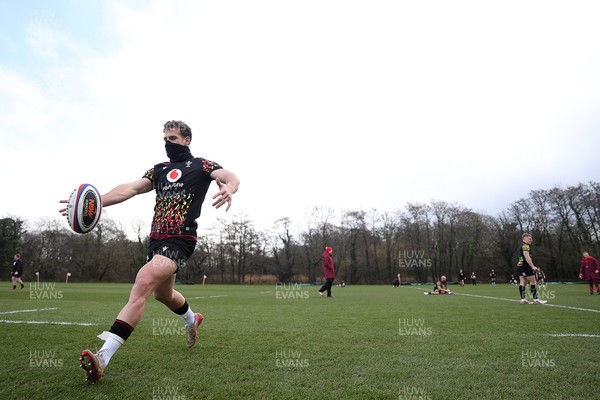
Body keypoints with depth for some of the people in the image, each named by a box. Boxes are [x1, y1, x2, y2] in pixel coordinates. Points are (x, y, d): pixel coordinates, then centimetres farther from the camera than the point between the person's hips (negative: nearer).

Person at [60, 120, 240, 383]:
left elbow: (231, 177, -13)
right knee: (162, 294, 22)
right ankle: (192, 320, 51)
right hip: (156, 238, 8)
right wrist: (96, 201, -12)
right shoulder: (159, 170, 19)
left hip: (180, 239, -8)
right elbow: (131, 188, 5)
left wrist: (228, 187, -38)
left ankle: (103, 357, -26)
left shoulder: (201, 165, 4)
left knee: (143, 283, -26)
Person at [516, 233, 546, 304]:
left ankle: (523, 299, 2)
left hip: (520, 266, 9)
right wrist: (533, 266, -26)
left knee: (522, 282, 5)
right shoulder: (525, 246, -12)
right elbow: (527, 257, -22)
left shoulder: (521, 246, 20)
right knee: (532, 282, -2)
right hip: (525, 266, -9)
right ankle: (535, 299, 1)